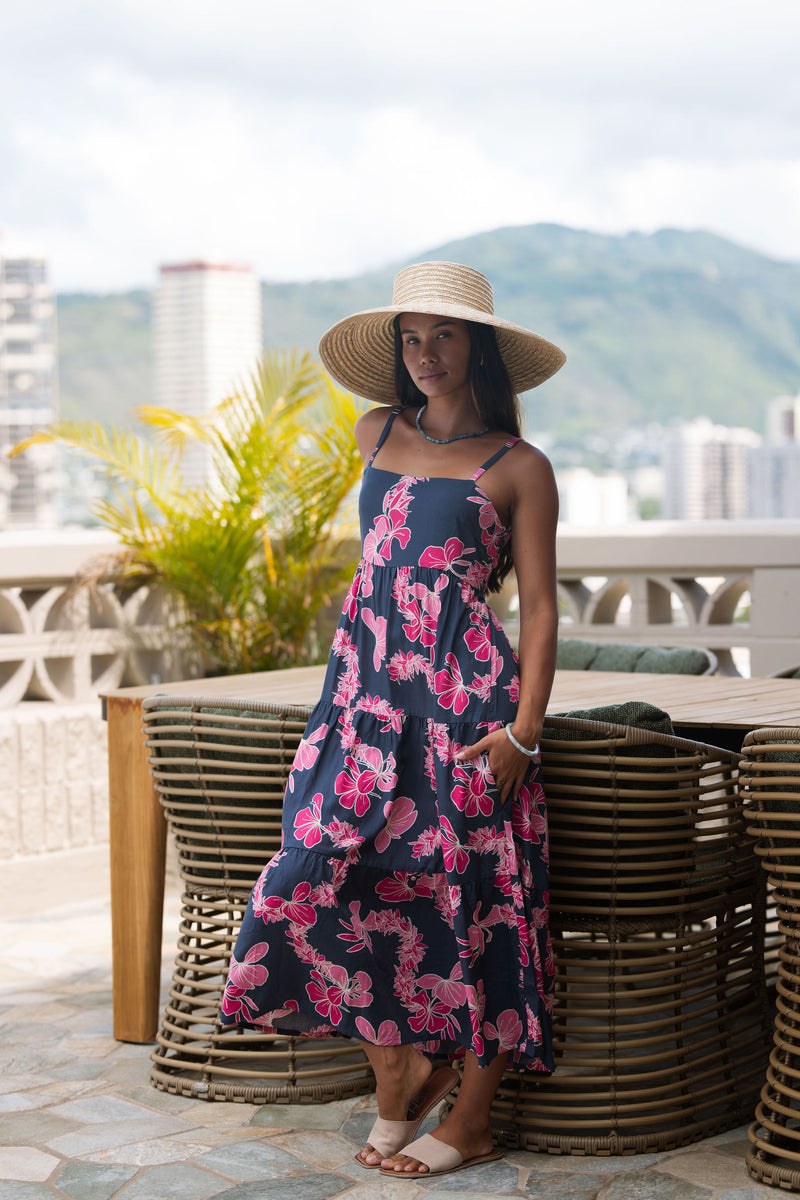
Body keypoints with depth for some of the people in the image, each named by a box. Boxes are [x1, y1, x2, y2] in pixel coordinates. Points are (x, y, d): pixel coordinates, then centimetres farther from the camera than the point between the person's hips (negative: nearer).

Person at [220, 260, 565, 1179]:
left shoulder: (518, 467, 1)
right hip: (369, 688, 5)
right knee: (337, 874, -5)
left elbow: (540, 606, -3)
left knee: (467, 891, -2)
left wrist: (524, 727, -12)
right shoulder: (376, 434, 13)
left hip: (467, 696, -4)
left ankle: (471, 1122, 10)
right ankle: (400, 1076, 13)